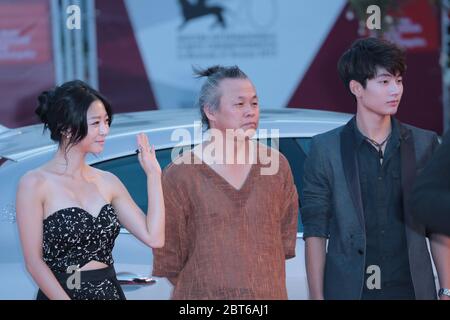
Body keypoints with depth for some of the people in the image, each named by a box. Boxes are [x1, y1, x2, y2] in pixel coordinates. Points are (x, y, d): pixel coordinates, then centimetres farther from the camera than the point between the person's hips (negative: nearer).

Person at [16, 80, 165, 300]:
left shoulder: (108, 182, 4)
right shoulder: (35, 184, -9)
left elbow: (154, 238, -2)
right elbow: (34, 261, -10)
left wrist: (153, 174, -1)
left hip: (110, 291, 5)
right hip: (59, 294, -5)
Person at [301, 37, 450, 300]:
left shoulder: (425, 144, 7)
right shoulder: (326, 149, 2)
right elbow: (315, 231, 1)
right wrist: (317, 295, -4)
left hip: (412, 288, 2)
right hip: (349, 289, -1)